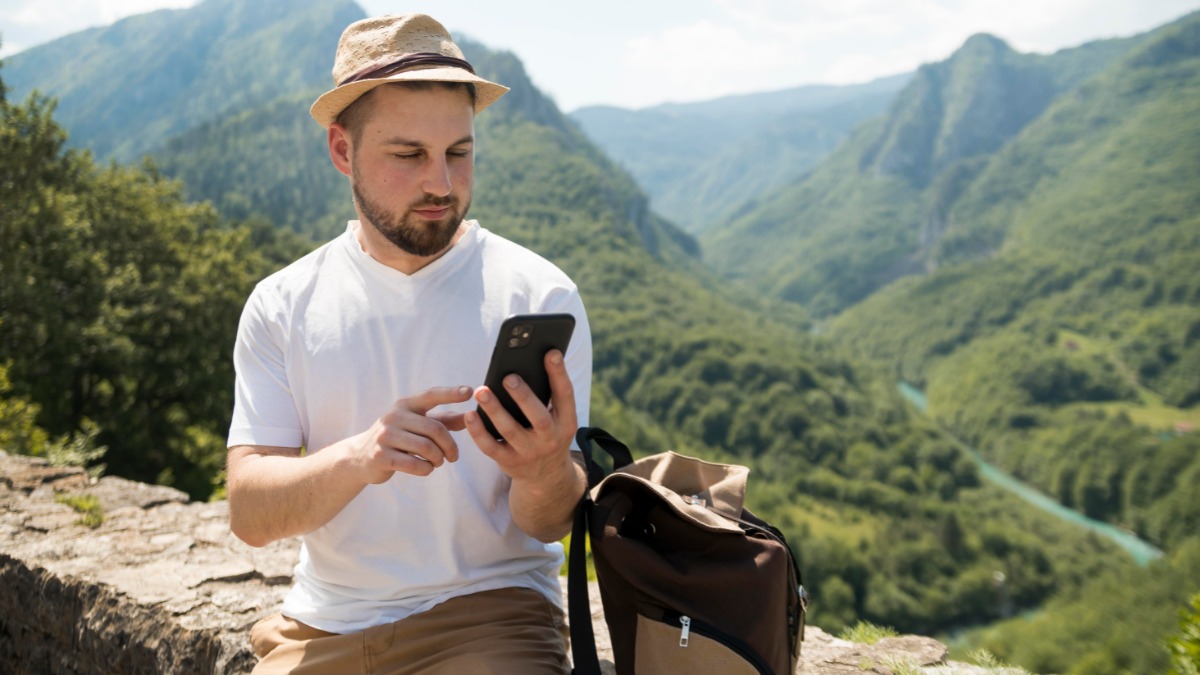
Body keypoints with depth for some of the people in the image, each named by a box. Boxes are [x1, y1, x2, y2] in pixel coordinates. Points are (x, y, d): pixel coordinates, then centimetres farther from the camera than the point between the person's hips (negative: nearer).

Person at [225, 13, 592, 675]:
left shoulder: (539, 296, -5)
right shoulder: (281, 306, 1)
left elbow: (549, 526, -5)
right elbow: (249, 513, -7)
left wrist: (545, 470, -28)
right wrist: (360, 455, -26)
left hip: (487, 613, -2)